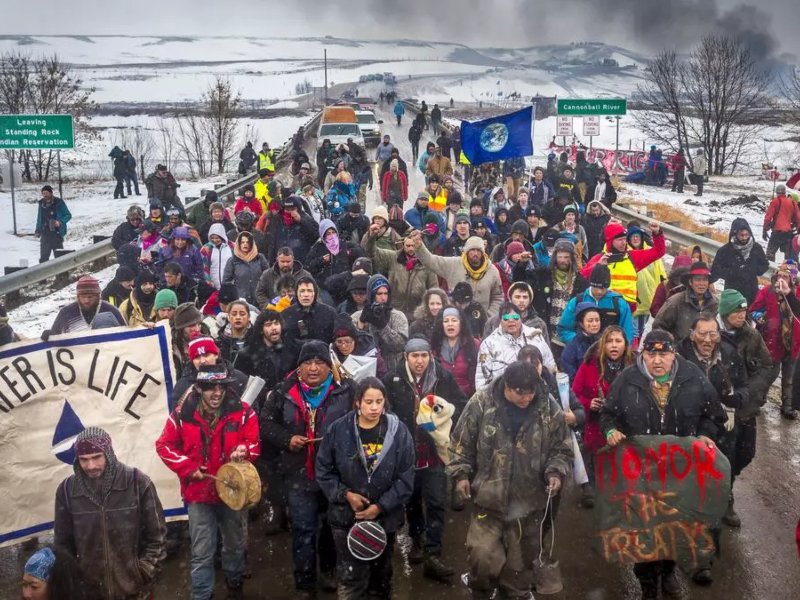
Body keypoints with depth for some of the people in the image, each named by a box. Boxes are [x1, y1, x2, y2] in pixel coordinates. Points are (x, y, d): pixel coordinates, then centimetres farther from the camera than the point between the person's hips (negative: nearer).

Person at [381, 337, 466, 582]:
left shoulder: (444, 377, -8)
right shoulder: (392, 379, -11)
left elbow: (462, 405, 2)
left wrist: (446, 414, -14)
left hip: (434, 449, -1)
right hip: (405, 450, 1)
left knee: (436, 502, -2)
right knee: (412, 499, 19)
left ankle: (433, 556, 5)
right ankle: (416, 540, 42)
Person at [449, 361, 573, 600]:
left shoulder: (549, 408, -7)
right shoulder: (482, 402, -11)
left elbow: (562, 448, 5)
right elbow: (462, 442, 0)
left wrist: (556, 473, -11)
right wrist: (461, 474, -6)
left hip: (529, 501, 2)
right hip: (489, 496, -1)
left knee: (521, 561, 14)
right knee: (482, 555, -5)